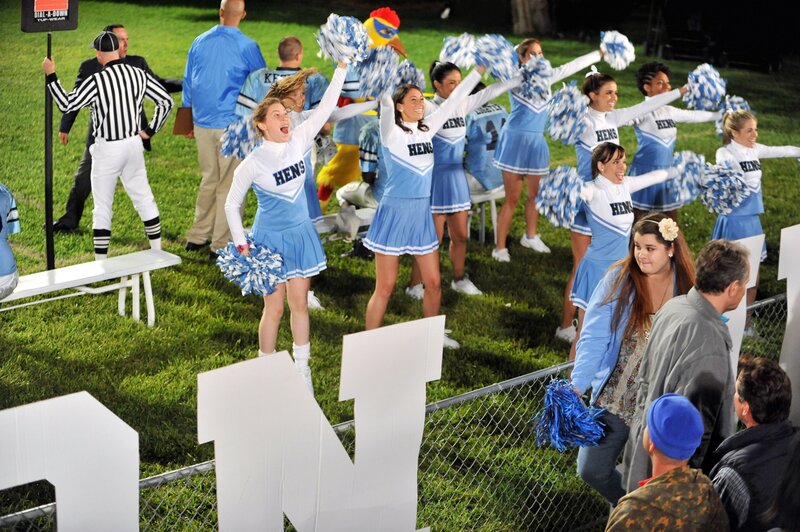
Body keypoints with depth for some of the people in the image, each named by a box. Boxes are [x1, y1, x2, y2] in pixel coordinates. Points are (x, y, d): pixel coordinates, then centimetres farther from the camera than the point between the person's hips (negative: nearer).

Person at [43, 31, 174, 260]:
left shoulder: (97, 81, -18)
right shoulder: (139, 75, -2)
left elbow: (66, 105, -13)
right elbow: (166, 101, 5)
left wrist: (51, 76, -5)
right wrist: (150, 130, 12)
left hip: (107, 149, -4)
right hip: (134, 144, 4)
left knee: (102, 206, 4)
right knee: (144, 198, 16)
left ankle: (101, 262, 7)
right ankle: (157, 251, 22)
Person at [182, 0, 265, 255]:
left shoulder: (199, 42, 5)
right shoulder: (247, 47, -9)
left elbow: (187, 83, 13)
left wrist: (187, 121, 23)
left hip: (202, 124, 5)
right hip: (232, 124, -5)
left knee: (209, 179, 18)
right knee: (230, 184, 3)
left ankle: (197, 237, 22)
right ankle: (222, 243, 6)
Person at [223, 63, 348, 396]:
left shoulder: (299, 141, -5)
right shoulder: (253, 163, -16)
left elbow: (325, 108, -6)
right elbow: (231, 205, -6)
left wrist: (341, 68, -13)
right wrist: (242, 245, -10)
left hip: (300, 234, 4)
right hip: (271, 239, -4)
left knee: (299, 303, 12)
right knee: (274, 308, 3)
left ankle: (302, 369, 23)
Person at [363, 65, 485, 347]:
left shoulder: (427, 129, 6)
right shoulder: (392, 132, -10)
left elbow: (452, 102, 10)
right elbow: (385, 102, -27)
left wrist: (478, 71, 10)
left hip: (422, 214, 6)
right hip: (394, 212, -6)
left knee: (433, 283, 12)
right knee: (385, 287, -1)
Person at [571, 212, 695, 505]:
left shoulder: (686, 288, -8)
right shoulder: (619, 279, -10)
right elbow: (594, 337, -13)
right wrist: (577, 385, -25)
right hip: (614, 396, 1)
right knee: (592, 470, 6)